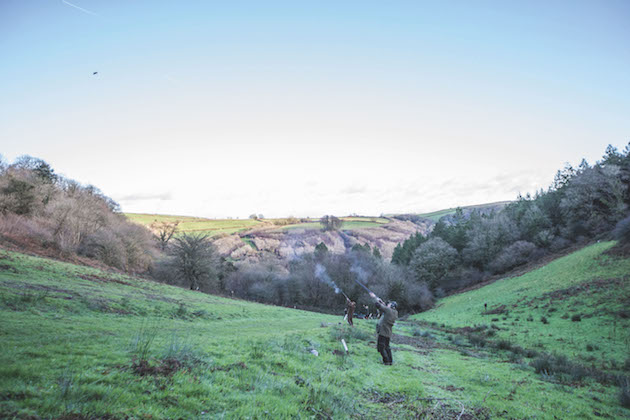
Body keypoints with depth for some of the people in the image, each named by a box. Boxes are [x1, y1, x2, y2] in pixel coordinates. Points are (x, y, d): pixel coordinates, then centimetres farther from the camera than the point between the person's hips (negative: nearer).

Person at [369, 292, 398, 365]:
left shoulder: (388, 310, -15)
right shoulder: (395, 312, 7)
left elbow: (378, 305, -15)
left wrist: (374, 297, -3)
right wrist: (383, 302, 17)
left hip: (383, 332, -8)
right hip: (388, 333, 8)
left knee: (381, 347, -2)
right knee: (387, 347, 19)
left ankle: (386, 361, -2)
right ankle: (390, 361, 21)